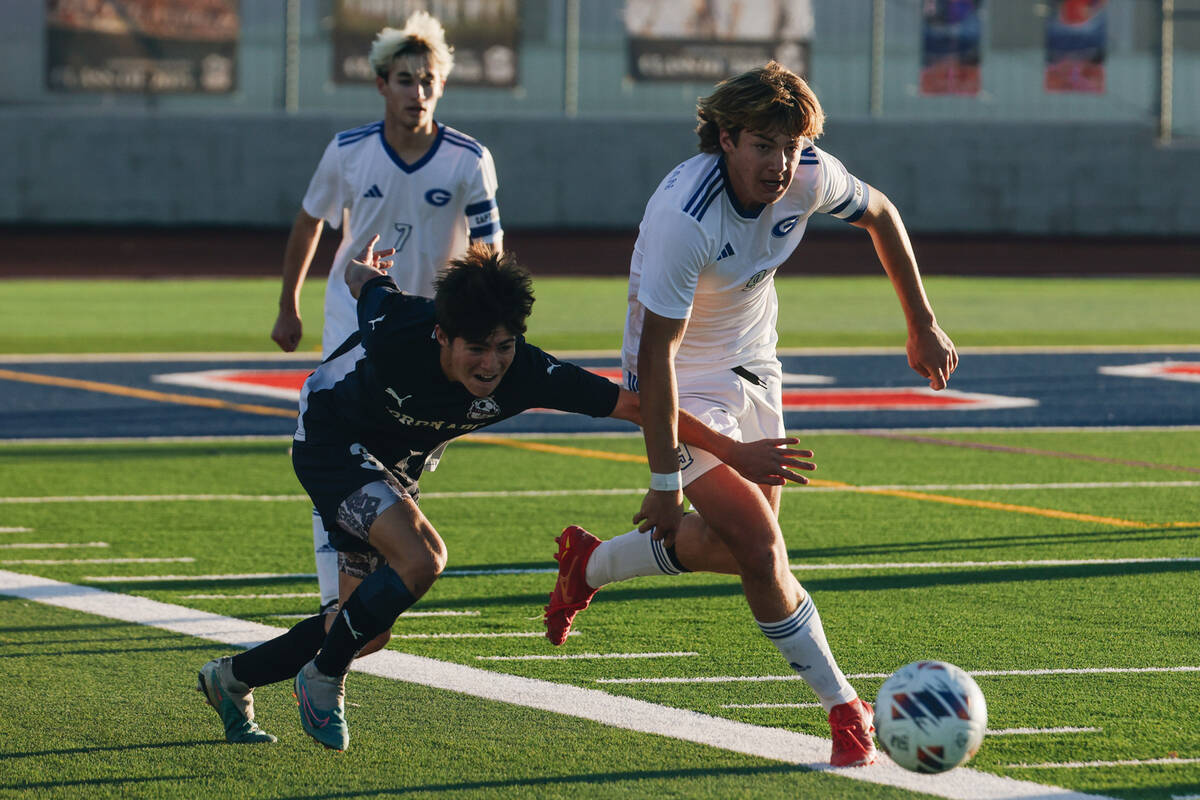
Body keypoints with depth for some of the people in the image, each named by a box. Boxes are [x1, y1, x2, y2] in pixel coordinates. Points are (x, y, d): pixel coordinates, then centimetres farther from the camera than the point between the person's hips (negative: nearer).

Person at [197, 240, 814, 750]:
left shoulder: (525, 374, -31)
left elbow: (636, 404, -29)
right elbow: (364, 280, -13)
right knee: (421, 559, -28)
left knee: (368, 628, 10)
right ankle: (323, 678, -7)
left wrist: (735, 453, -31)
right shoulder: (398, 331, -36)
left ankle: (232, 679, 33)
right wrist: (361, 271, 13)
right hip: (331, 437, -5)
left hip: (396, 464, 5)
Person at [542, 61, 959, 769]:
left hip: (752, 366, 7)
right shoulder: (685, 214, -35)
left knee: (741, 546, 13)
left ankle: (590, 564, 35)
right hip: (683, 384, -7)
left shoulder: (810, 176, -16)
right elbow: (656, 351, -31)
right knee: (761, 551, -14)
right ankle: (845, 711, 0)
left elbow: (879, 214, 7)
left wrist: (923, 324, 11)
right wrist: (665, 481, -29)